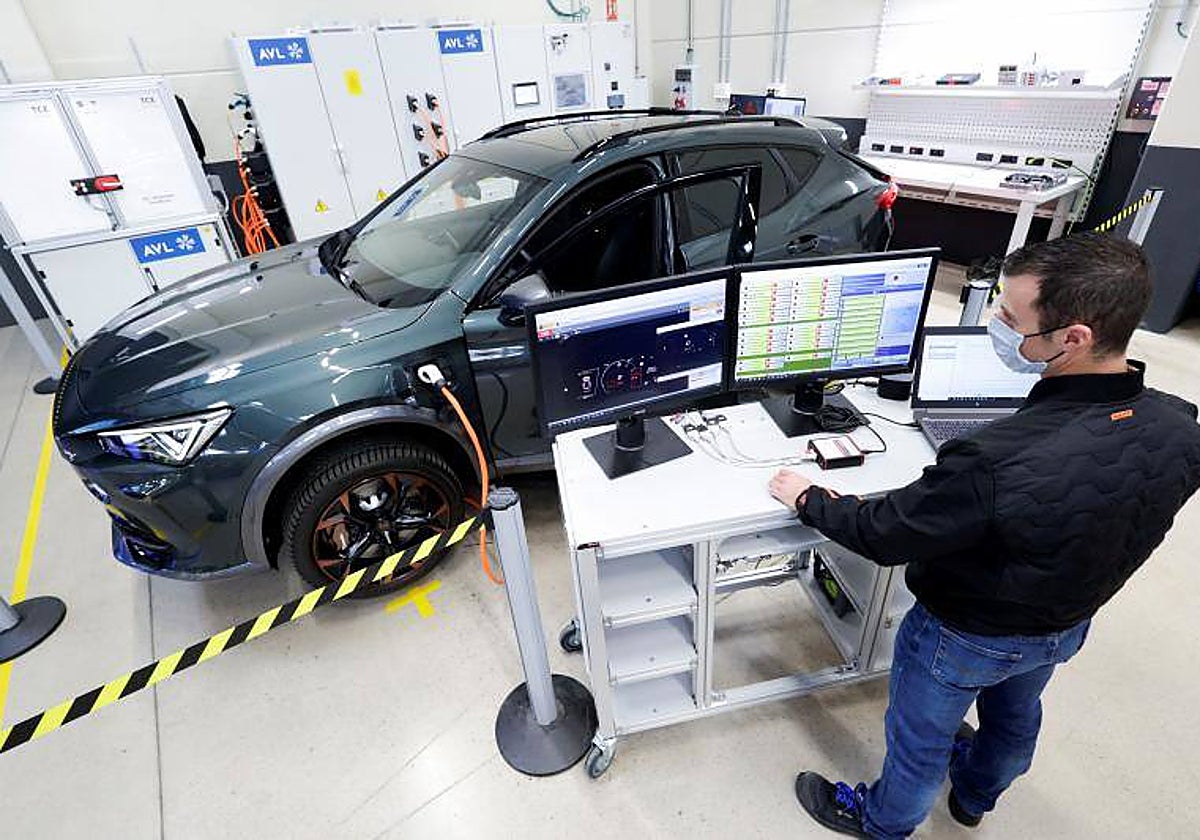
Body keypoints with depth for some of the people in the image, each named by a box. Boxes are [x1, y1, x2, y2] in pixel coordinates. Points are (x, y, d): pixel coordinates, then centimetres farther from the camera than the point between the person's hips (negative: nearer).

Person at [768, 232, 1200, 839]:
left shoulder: (996, 465, -44)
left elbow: (883, 535, -30)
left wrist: (808, 501, -13)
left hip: (967, 638, -6)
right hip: (1068, 626, 7)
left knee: (920, 738, 22)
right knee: (1015, 718, 34)